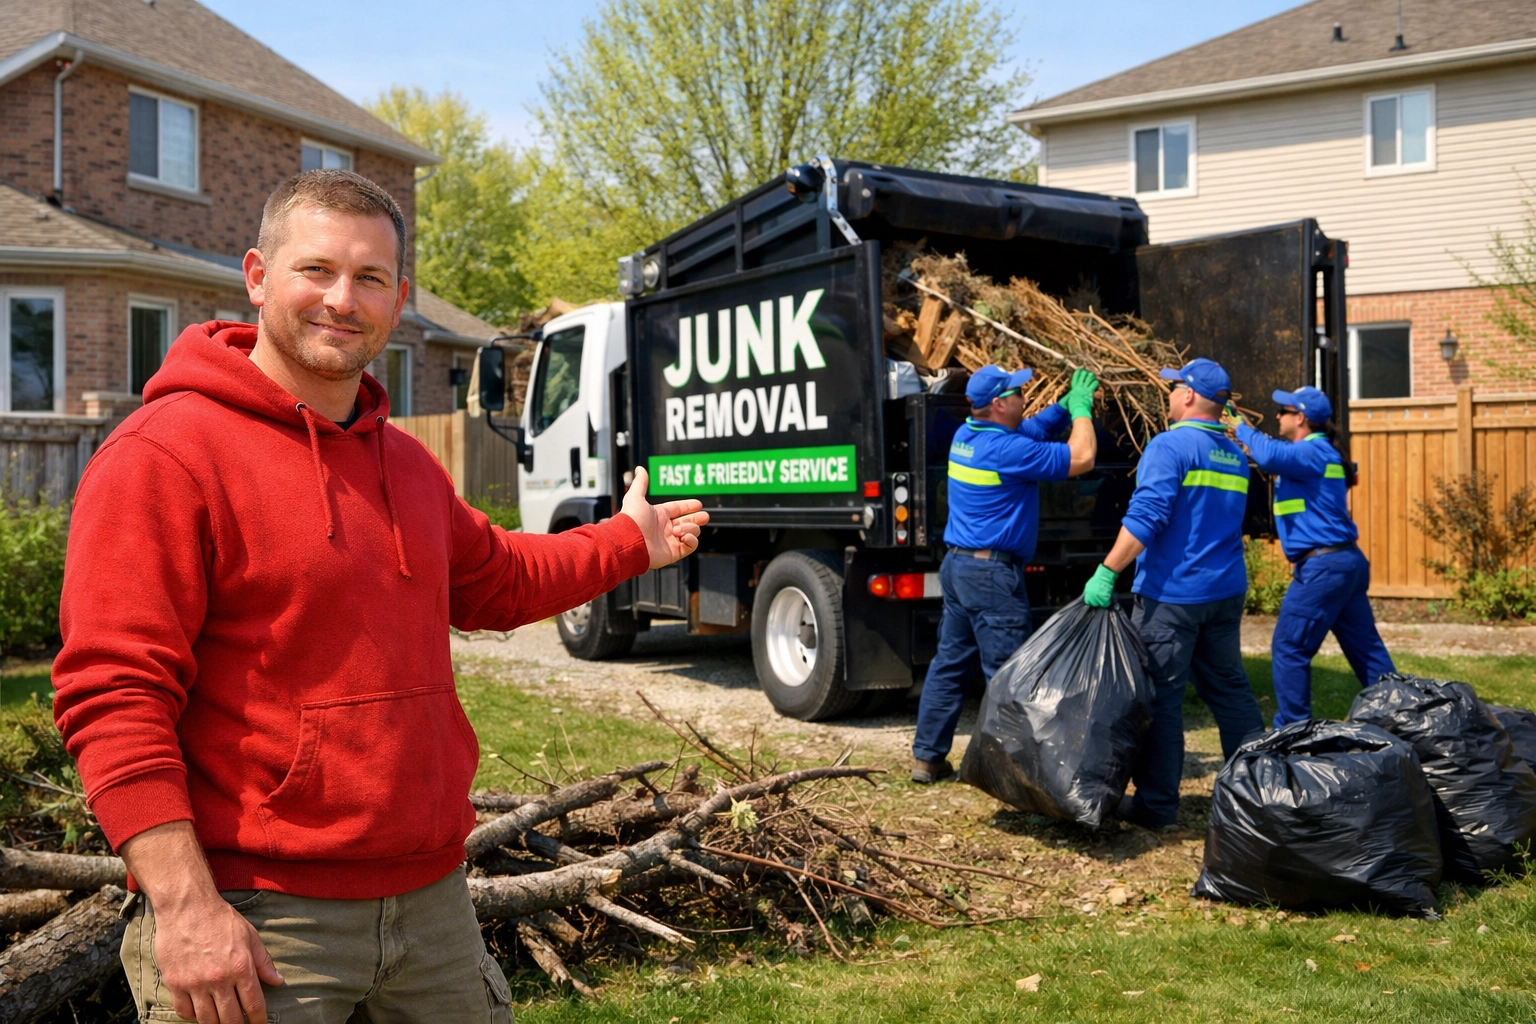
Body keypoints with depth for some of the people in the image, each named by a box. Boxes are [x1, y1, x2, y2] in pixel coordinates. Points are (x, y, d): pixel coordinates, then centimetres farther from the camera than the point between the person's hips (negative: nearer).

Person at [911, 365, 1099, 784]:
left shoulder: (966, 436, 10)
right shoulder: (1005, 450, -17)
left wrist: (1066, 406, 14)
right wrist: (1081, 408, -1)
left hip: (957, 565, 9)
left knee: (950, 664, 14)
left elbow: (1030, 428, 24)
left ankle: (927, 757, 19)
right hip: (992, 573, -9)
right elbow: (1081, 458, -14)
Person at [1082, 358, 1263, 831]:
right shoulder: (1235, 457, 14)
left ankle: (1158, 806, 4)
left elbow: (1145, 518, -21)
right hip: (1225, 594, 8)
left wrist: (1106, 572, -19)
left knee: (1160, 696, -1)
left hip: (1172, 594, -8)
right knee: (1229, 689, 16)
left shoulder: (1170, 446, -12)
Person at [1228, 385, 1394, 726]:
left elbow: (1271, 456, -32)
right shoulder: (1314, 452, 18)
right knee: (1366, 648, 13)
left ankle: (1291, 729, 4)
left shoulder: (1314, 450, -13)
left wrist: (1242, 428, -16)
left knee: (1289, 648, -3)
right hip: (1345, 561, 10)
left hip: (1322, 566, -10)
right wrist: (1246, 443, 18)